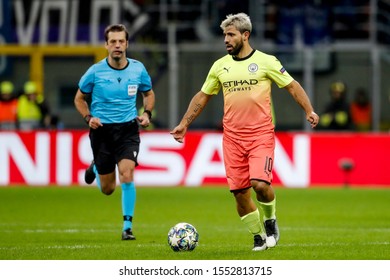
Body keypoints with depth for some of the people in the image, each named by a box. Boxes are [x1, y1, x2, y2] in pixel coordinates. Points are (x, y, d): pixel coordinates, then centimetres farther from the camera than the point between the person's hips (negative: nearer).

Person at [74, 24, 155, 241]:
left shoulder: (138, 69, -3)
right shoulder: (95, 72, -8)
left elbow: (149, 93, 16)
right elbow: (79, 98, 7)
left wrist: (147, 113, -3)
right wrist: (88, 117, -11)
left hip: (128, 129, 0)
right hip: (102, 131, 0)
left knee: (127, 175, -21)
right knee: (108, 189, 7)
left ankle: (128, 227, -8)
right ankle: (96, 168, 44)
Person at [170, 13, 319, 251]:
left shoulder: (266, 61, -2)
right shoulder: (219, 66, 10)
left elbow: (292, 86, 1)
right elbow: (202, 97, 19)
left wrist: (309, 110, -11)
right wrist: (185, 124, 15)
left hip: (261, 134, -4)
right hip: (232, 137, 4)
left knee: (260, 183, -19)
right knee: (239, 191, 1)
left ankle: (270, 221, 10)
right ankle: (259, 237, 18)